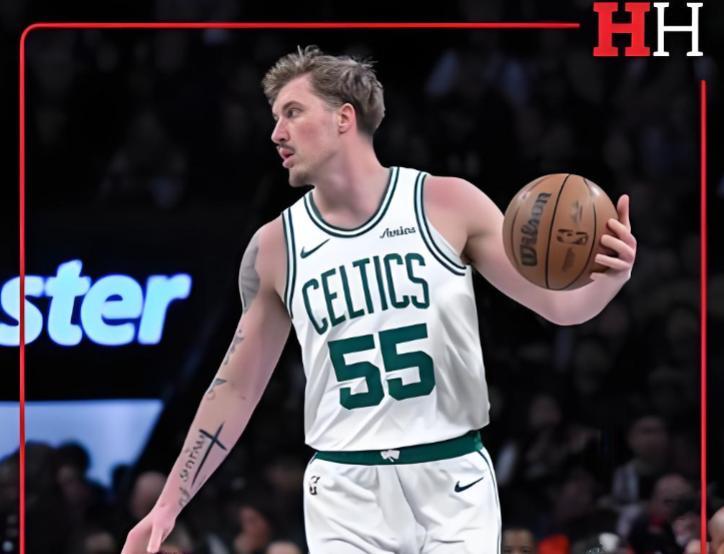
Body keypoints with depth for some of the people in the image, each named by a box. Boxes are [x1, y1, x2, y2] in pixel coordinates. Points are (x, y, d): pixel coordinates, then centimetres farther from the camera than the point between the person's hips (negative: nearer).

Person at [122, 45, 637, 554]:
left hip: (451, 478, -1)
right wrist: (170, 503, 7)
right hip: (346, 490, 1)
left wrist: (609, 275, -22)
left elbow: (558, 302, 2)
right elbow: (236, 387, 10)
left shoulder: (449, 204, -3)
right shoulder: (276, 247, 4)